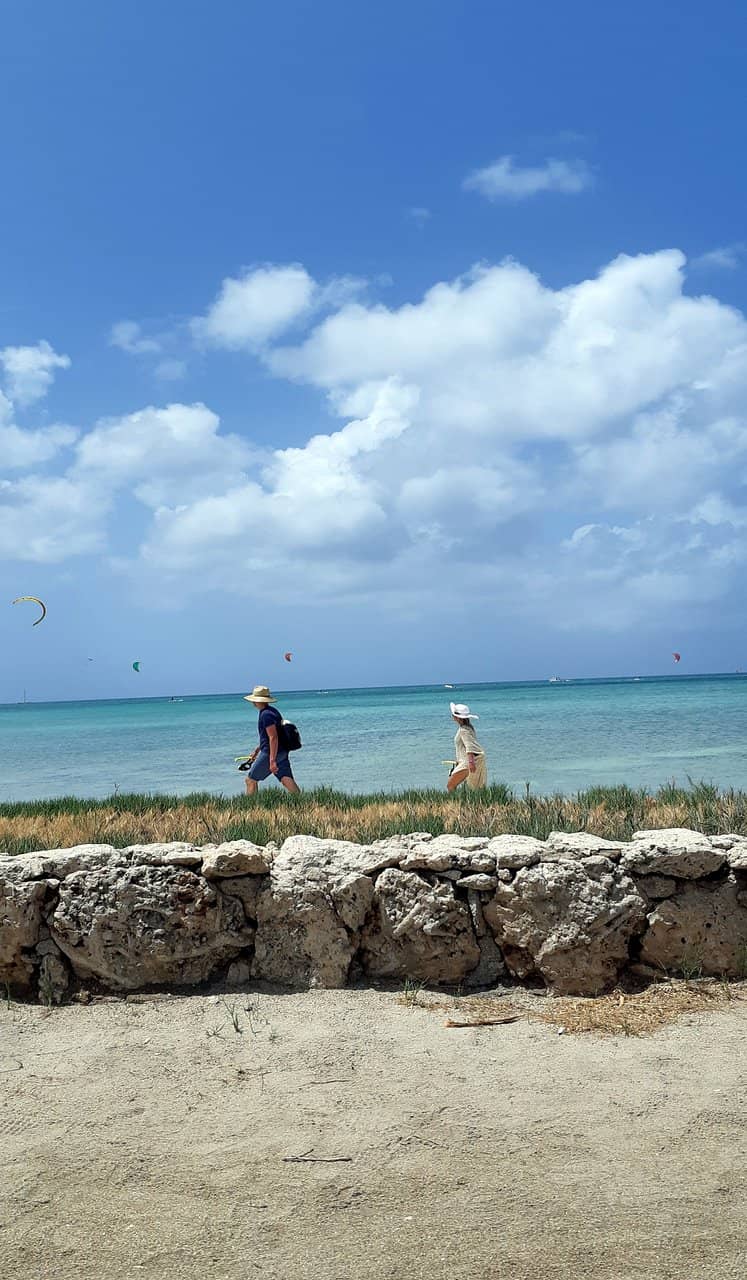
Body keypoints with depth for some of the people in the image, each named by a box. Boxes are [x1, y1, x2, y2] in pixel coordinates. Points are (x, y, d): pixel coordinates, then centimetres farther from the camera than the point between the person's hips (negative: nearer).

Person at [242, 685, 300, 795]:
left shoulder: (266, 715, -15)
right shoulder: (272, 710, 16)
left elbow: (273, 737, -23)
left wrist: (272, 760, -26)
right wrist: (257, 750, 35)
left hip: (270, 753, -9)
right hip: (281, 752, 9)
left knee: (250, 780, 5)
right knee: (287, 780, -1)